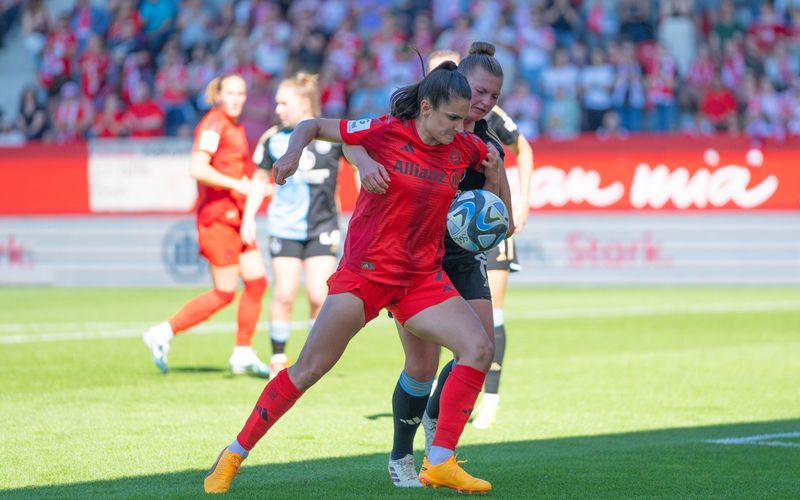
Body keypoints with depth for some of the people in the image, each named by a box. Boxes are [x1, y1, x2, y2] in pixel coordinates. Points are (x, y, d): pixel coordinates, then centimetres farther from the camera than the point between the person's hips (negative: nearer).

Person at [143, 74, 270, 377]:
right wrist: (237, 184, -23)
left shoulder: (235, 127, 15)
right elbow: (197, 169, -24)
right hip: (218, 217, -9)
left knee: (257, 282, 6)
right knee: (225, 292, -6)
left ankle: (243, 354, 13)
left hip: (234, 216, 9)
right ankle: (163, 334, 2)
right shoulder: (214, 124, -14)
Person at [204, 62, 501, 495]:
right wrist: (293, 152, -21)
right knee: (309, 369, -6)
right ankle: (233, 456, 6)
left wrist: (493, 167, 5)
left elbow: (491, 157, 26)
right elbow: (313, 126, -1)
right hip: (366, 271, -5)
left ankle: (439, 464, -10)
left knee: (479, 348, -14)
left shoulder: (464, 148, 2)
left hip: (423, 276, 5)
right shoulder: (384, 133, -11)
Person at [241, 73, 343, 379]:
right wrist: (249, 218, 8)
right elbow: (260, 178, 14)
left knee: (318, 296, -8)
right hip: (285, 228, 1)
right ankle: (278, 359, 8)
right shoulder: (273, 139, 2)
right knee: (284, 295, -5)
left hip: (323, 227, -1)